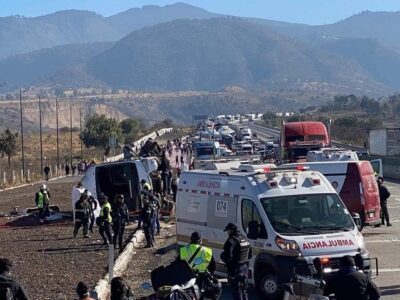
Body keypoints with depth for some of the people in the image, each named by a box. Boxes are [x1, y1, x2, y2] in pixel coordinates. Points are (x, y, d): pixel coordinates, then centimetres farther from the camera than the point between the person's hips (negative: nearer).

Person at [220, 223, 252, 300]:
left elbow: (228, 257, -25)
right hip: (245, 269, 8)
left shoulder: (231, 241, -19)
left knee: (236, 292, -2)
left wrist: (222, 255, -6)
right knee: (244, 291, 20)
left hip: (235, 271, -8)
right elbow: (249, 255, 16)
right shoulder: (245, 240, 9)